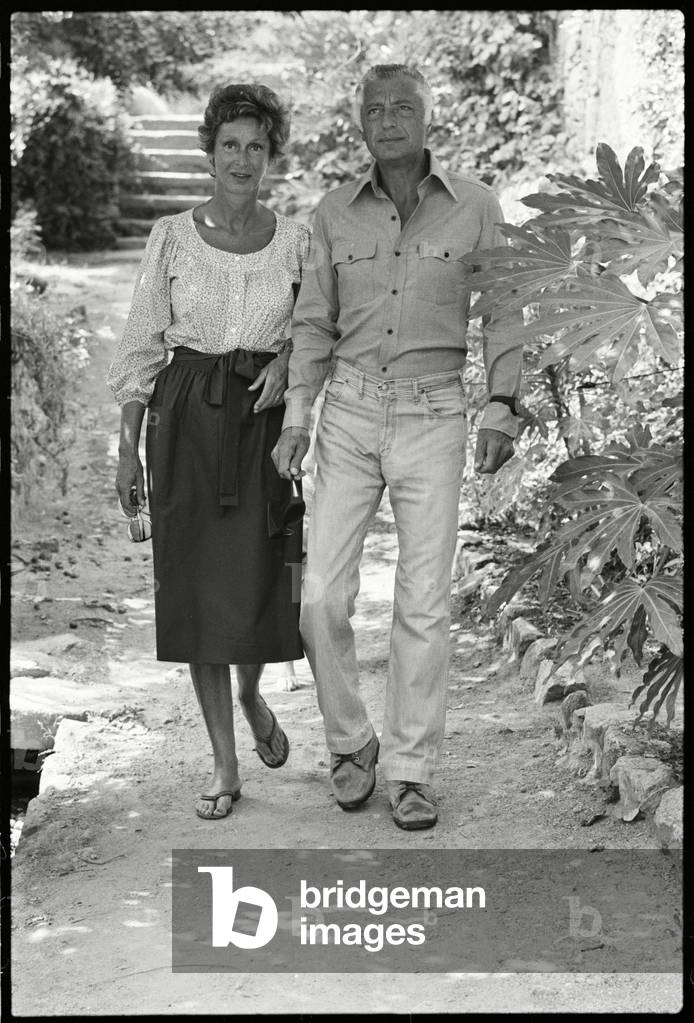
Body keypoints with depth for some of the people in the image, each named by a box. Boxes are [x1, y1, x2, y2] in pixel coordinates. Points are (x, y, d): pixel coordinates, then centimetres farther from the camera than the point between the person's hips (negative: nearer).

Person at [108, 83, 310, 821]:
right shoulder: (171, 238, 2)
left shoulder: (296, 241, 4)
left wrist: (289, 361, -6)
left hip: (267, 418, 0)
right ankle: (224, 764, 11)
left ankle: (252, 692, 32)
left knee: (263, 583, -4)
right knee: (197, 585, 0)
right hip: (188, 419, 0)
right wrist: (128, 447, -1)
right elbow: (142, 345, 4)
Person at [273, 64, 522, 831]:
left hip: (433, 416, -1)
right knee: (322, 598, -4)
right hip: (350, 414, 2)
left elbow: (501, 312, 3)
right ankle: (349, 742, 18)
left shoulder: (474, 205, -1)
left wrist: (502, 408, -7)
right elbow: (314, 323, 9)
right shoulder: (335, 213, 3)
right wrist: (295, 419, 1)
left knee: (424, 602, 0)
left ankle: (410, 770, 13)